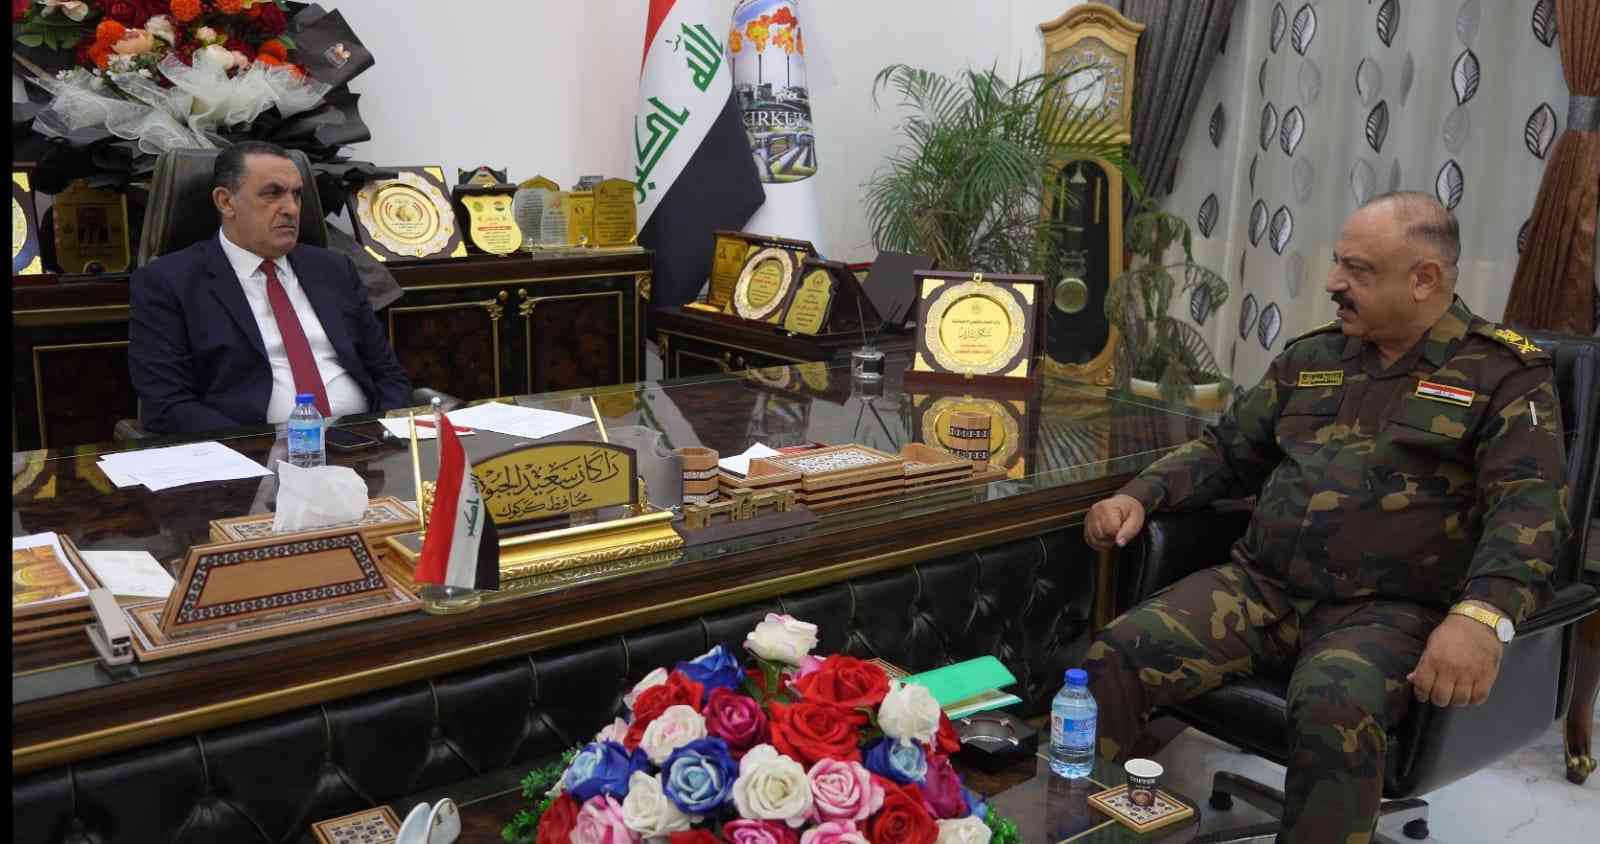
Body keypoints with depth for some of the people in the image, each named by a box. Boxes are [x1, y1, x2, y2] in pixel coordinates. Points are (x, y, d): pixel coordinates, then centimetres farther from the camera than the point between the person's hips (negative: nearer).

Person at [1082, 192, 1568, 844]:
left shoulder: (1504, 373, 1)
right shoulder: (1310, 358, 16)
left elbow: (1530, 504, -12)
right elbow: (1228, 450, 24)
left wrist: (1483, 614, -32)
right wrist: (1142, 494, 5)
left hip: (1388, 611, -4)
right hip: (1261, 587, 5)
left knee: (1334, 710, -38)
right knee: (1116, 656, -19)